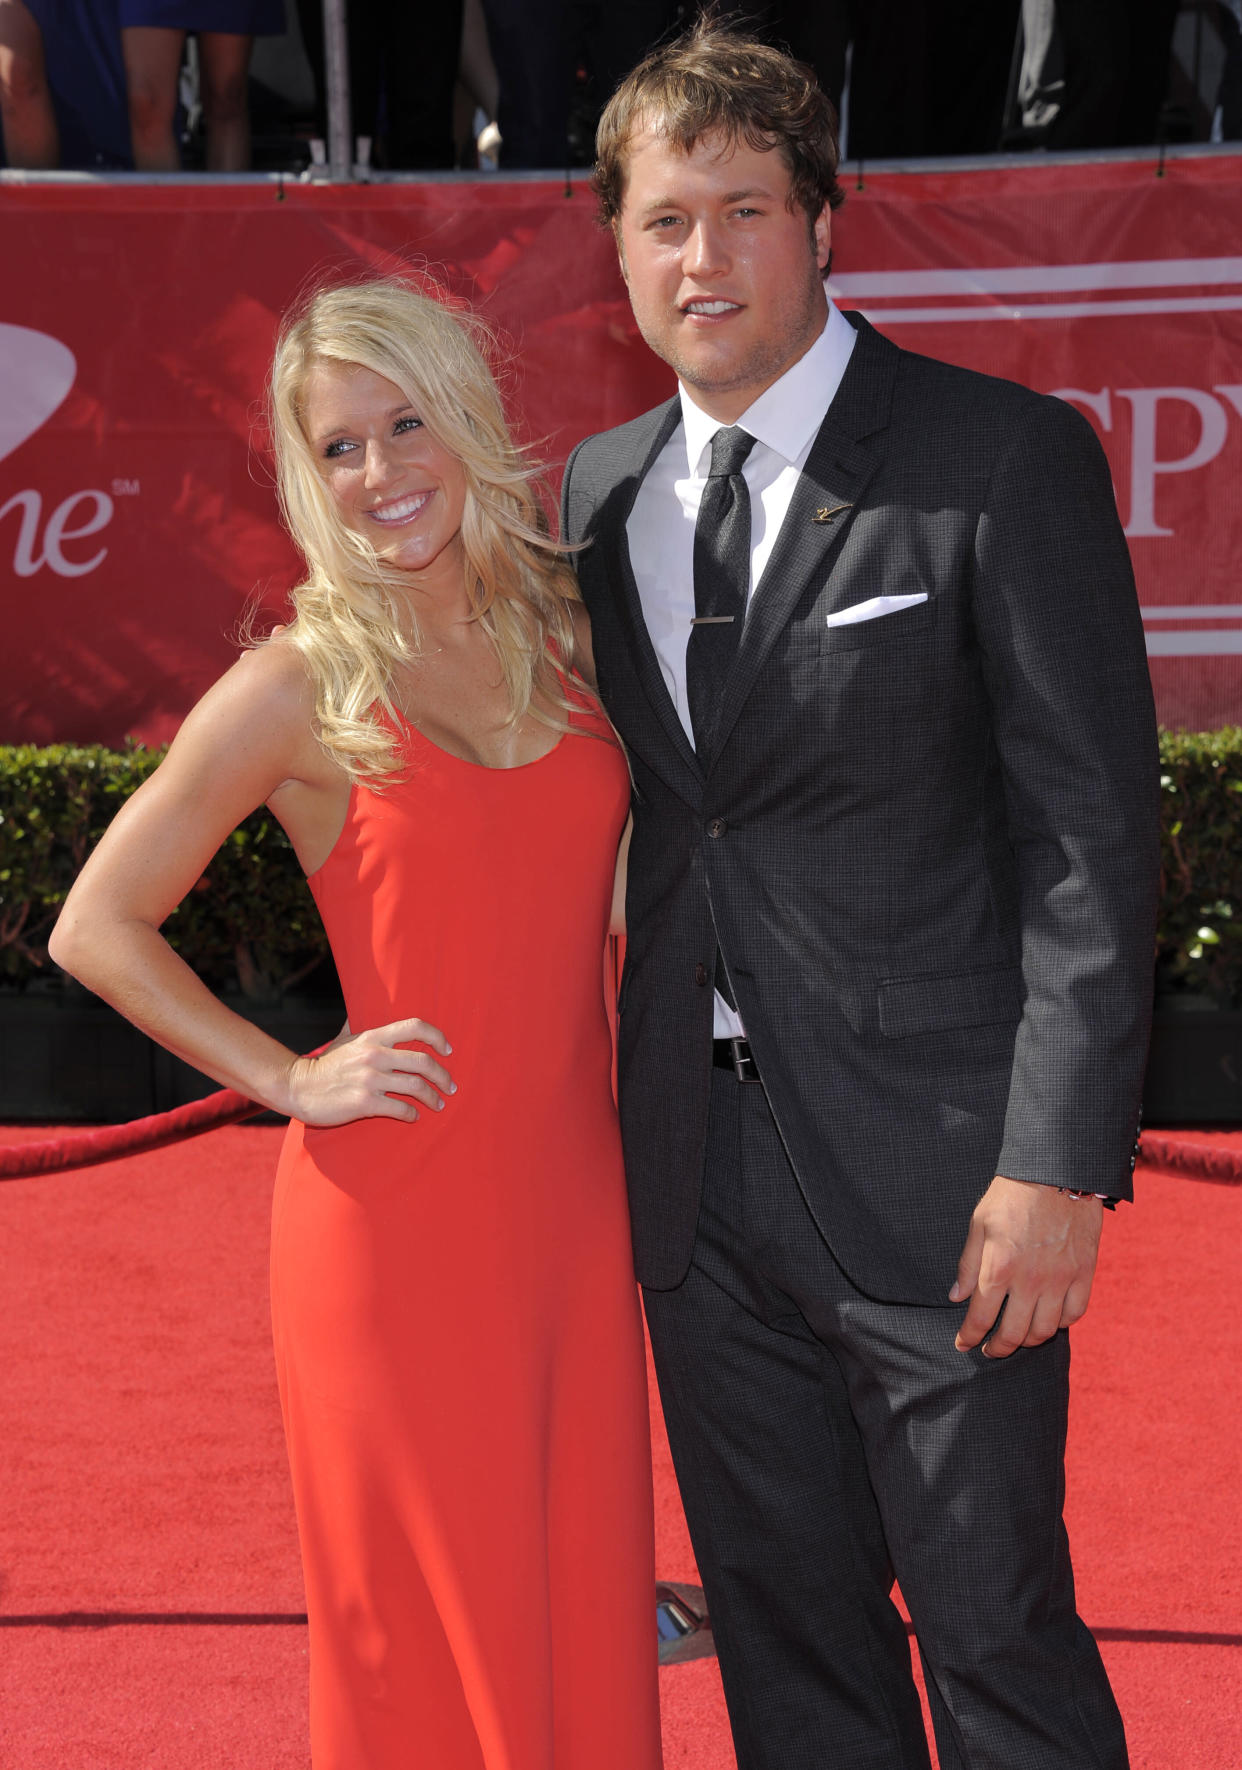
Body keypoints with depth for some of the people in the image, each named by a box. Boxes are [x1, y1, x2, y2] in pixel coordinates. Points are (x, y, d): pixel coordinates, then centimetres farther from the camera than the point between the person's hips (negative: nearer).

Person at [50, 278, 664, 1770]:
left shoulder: (562, 632, 8)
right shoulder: (298, 690, -6)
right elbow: (95, 928, -1)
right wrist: (293, 1081, -6)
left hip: (572, 1193, 5)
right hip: (396, 1209, -5)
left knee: (583, 1618, 9)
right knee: (437, 1651, 2)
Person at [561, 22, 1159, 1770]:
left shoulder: (1006, 462, -8)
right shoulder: (594, 495, 10)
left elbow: (1091, 833, -11)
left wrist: (1059, 1164, -17)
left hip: (930, 1166, -5)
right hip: (698, 1167, 6)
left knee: (994, 1627, 3)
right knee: (783, 1626, 16)